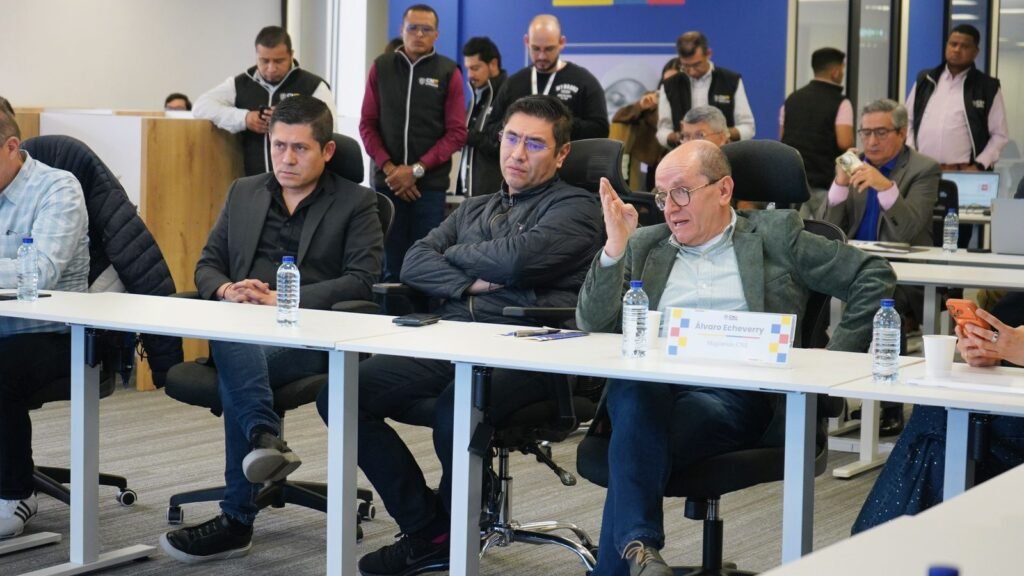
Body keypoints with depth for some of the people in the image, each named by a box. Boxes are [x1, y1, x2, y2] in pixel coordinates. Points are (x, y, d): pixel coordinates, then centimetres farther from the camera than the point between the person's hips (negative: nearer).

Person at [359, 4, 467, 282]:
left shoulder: (448, 72, 3)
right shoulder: (381, 67, 8)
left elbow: (457, 133, -1)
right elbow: (367, 124, 8)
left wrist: (417, 170, -10)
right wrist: (388, 167, -7)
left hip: (430, 183, -1)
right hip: (388, 181, 1)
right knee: (390, 264, 1)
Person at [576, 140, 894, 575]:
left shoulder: (774, 234, 15)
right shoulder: (644, 245, 24)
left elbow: (875, 277, 11)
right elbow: (594, 326, 13)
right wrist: (615, 247, 0)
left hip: (735, 396, -2)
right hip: (647, 384, 3)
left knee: (638, 440, -35)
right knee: (633, 391, -37)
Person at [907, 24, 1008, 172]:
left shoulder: (988, 87, 4)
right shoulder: (924, 81, 13)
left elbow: (999, 135, 4)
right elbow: (908, 121, 16)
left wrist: (979, 166, -8)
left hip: (964, 173, -3)